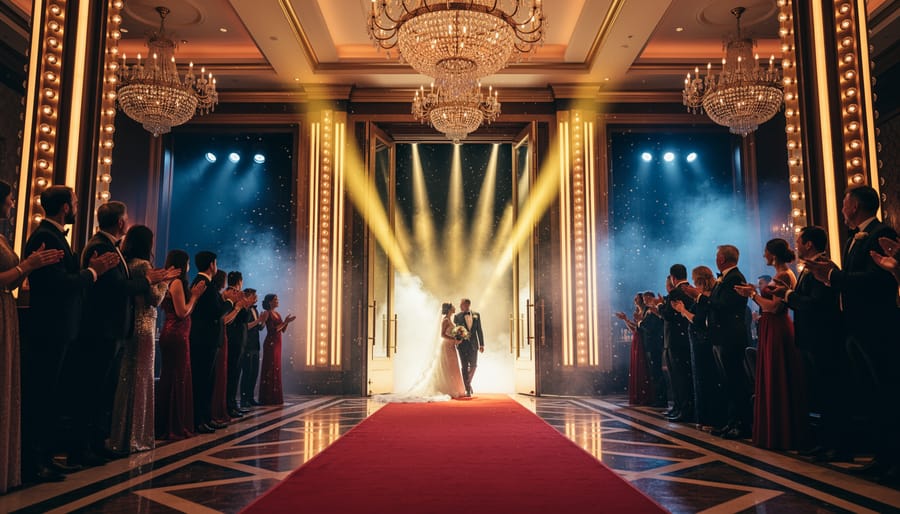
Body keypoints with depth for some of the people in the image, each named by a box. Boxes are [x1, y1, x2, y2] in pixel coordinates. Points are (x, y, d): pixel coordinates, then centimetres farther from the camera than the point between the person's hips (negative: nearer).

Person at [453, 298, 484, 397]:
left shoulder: (476, 315, 4)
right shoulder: (457, 317, 0)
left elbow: (479, 330, 5)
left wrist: (481, 344, 1)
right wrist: (456, 342, -10)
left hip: (473, 344, 2)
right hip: (462, 344, -2)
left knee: (473, 365, 7)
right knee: (464, 367, -1)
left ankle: (468, 382, 33)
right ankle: (467, 389, 5)